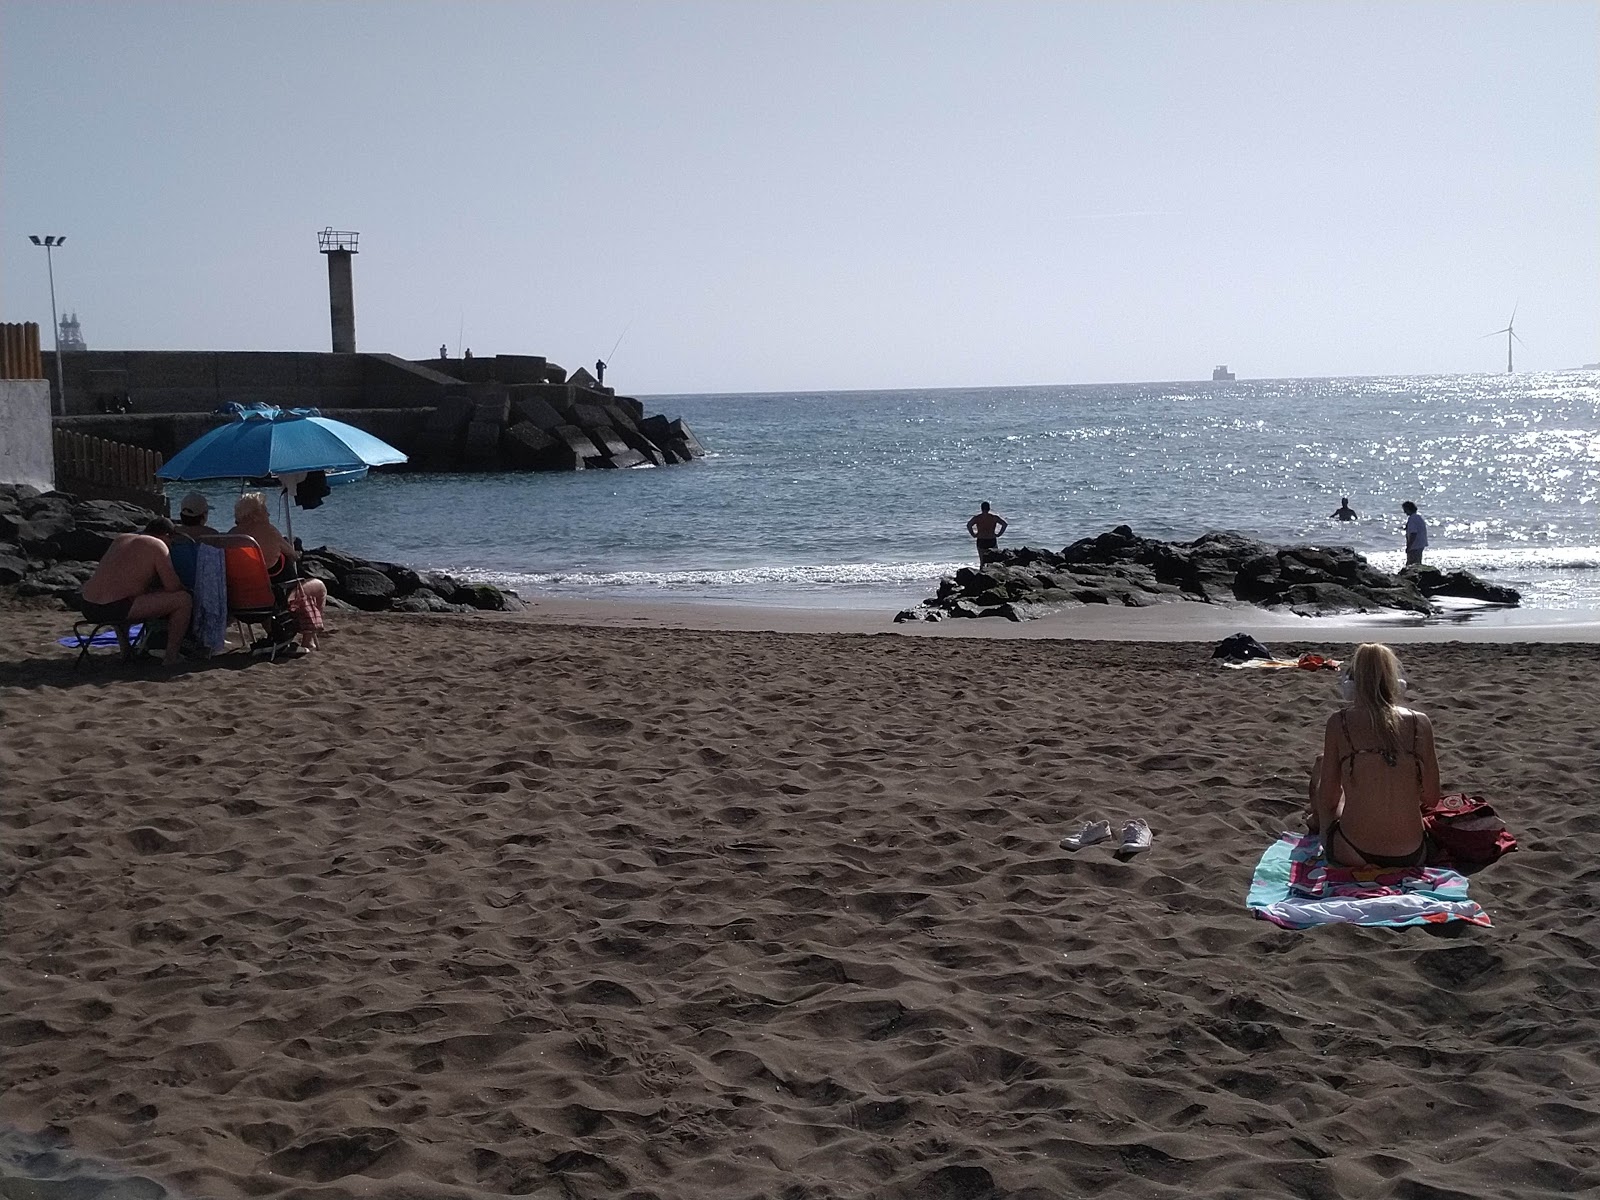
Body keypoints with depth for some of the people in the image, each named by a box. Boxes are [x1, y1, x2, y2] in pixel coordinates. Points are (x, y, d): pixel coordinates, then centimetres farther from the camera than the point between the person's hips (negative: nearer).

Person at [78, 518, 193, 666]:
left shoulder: (121, 538, 20)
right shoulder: (158, 546, -1)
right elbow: (172, 587, -5)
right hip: (116, 609, -8)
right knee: (184, 600, -4)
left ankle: (124, 647, 40)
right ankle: (171, 656, 3)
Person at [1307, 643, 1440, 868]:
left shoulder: (1339, 723, -7)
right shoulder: (1420, 723, -3)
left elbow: (1328, 797, -1)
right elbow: (1431, 797, 3)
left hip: (1353, 856, -2)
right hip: (1412, 856, 2)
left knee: (1321, 763, 26)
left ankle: (1315, 821, 53)